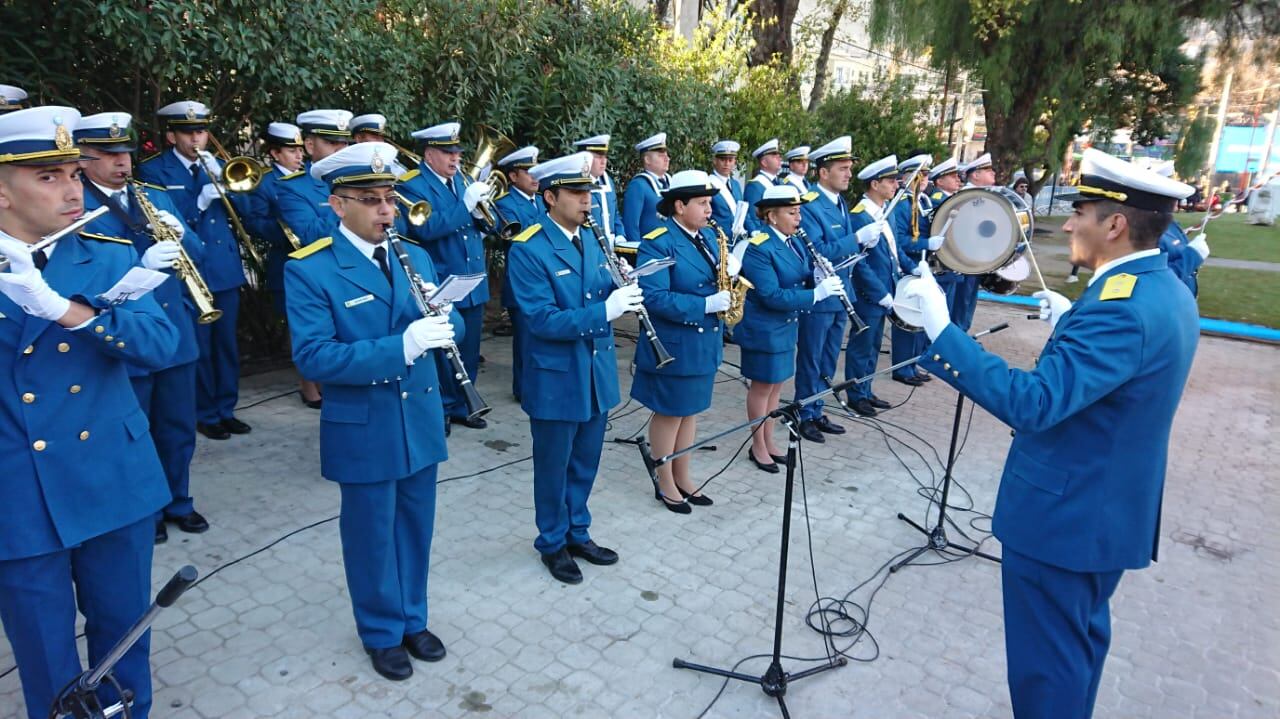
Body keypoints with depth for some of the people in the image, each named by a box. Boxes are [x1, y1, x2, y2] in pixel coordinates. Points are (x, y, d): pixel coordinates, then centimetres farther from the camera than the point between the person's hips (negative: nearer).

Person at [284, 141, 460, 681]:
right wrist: (402, 347, -32)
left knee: (415, 527, 18)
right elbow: (313, 357, -22)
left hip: (420, 422, 5)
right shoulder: (309, 270, -13)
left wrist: (442, 319, -23)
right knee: (371, 534, 12)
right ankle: (382, 633, 34)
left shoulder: (415, 257, 5)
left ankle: (413, 620, 39)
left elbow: (451, 323, 2)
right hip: (363, 430, -4)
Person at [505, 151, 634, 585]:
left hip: (598, 373, 6)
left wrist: (623, 290, -13)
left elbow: (607, 299, 10)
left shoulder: (594, 240, 5)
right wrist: (604, 310, -31)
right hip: (556, 380, -6)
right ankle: (552, 543, 32)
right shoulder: (528, 250, -16)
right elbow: (542, 320, -23)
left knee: (585, 463, 20)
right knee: (553, 467, 12)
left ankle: (578, 533, 39)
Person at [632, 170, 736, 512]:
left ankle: (683, 478, 32)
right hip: (673, 344, -8)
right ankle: (665, 484, 22)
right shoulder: (657, 243, -17)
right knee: (669, 413, 6)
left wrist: (731, 267, -8)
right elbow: (654, 298, -25)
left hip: (704, 341, 8)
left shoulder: (709, 237, 8)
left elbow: (717, 281, 15)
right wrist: (705, 304, -27)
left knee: (691, 410, 17)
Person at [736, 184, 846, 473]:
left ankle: (769, 441, 30)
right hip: (764, 329, -8)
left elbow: (798, 280, 11)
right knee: (763, 385, 5)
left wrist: (816, 276, -11)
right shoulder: (758, 248, -21)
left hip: (786, 326, 8)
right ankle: (757, 447, 19)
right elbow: (772, 296, -27)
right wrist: (816, 294, -29)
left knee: (776, 384, 16)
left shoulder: (794, 241, 6)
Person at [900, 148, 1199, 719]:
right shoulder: (1167, 291, 4)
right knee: (1082, 638, 27)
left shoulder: (1119, 307, -28)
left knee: (1047, 662, 7)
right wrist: (1071, 325, 13)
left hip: (1062, 515, -10)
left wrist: (942, 330, -36)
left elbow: (1032, 404, -36)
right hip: (1113, 510, 10)